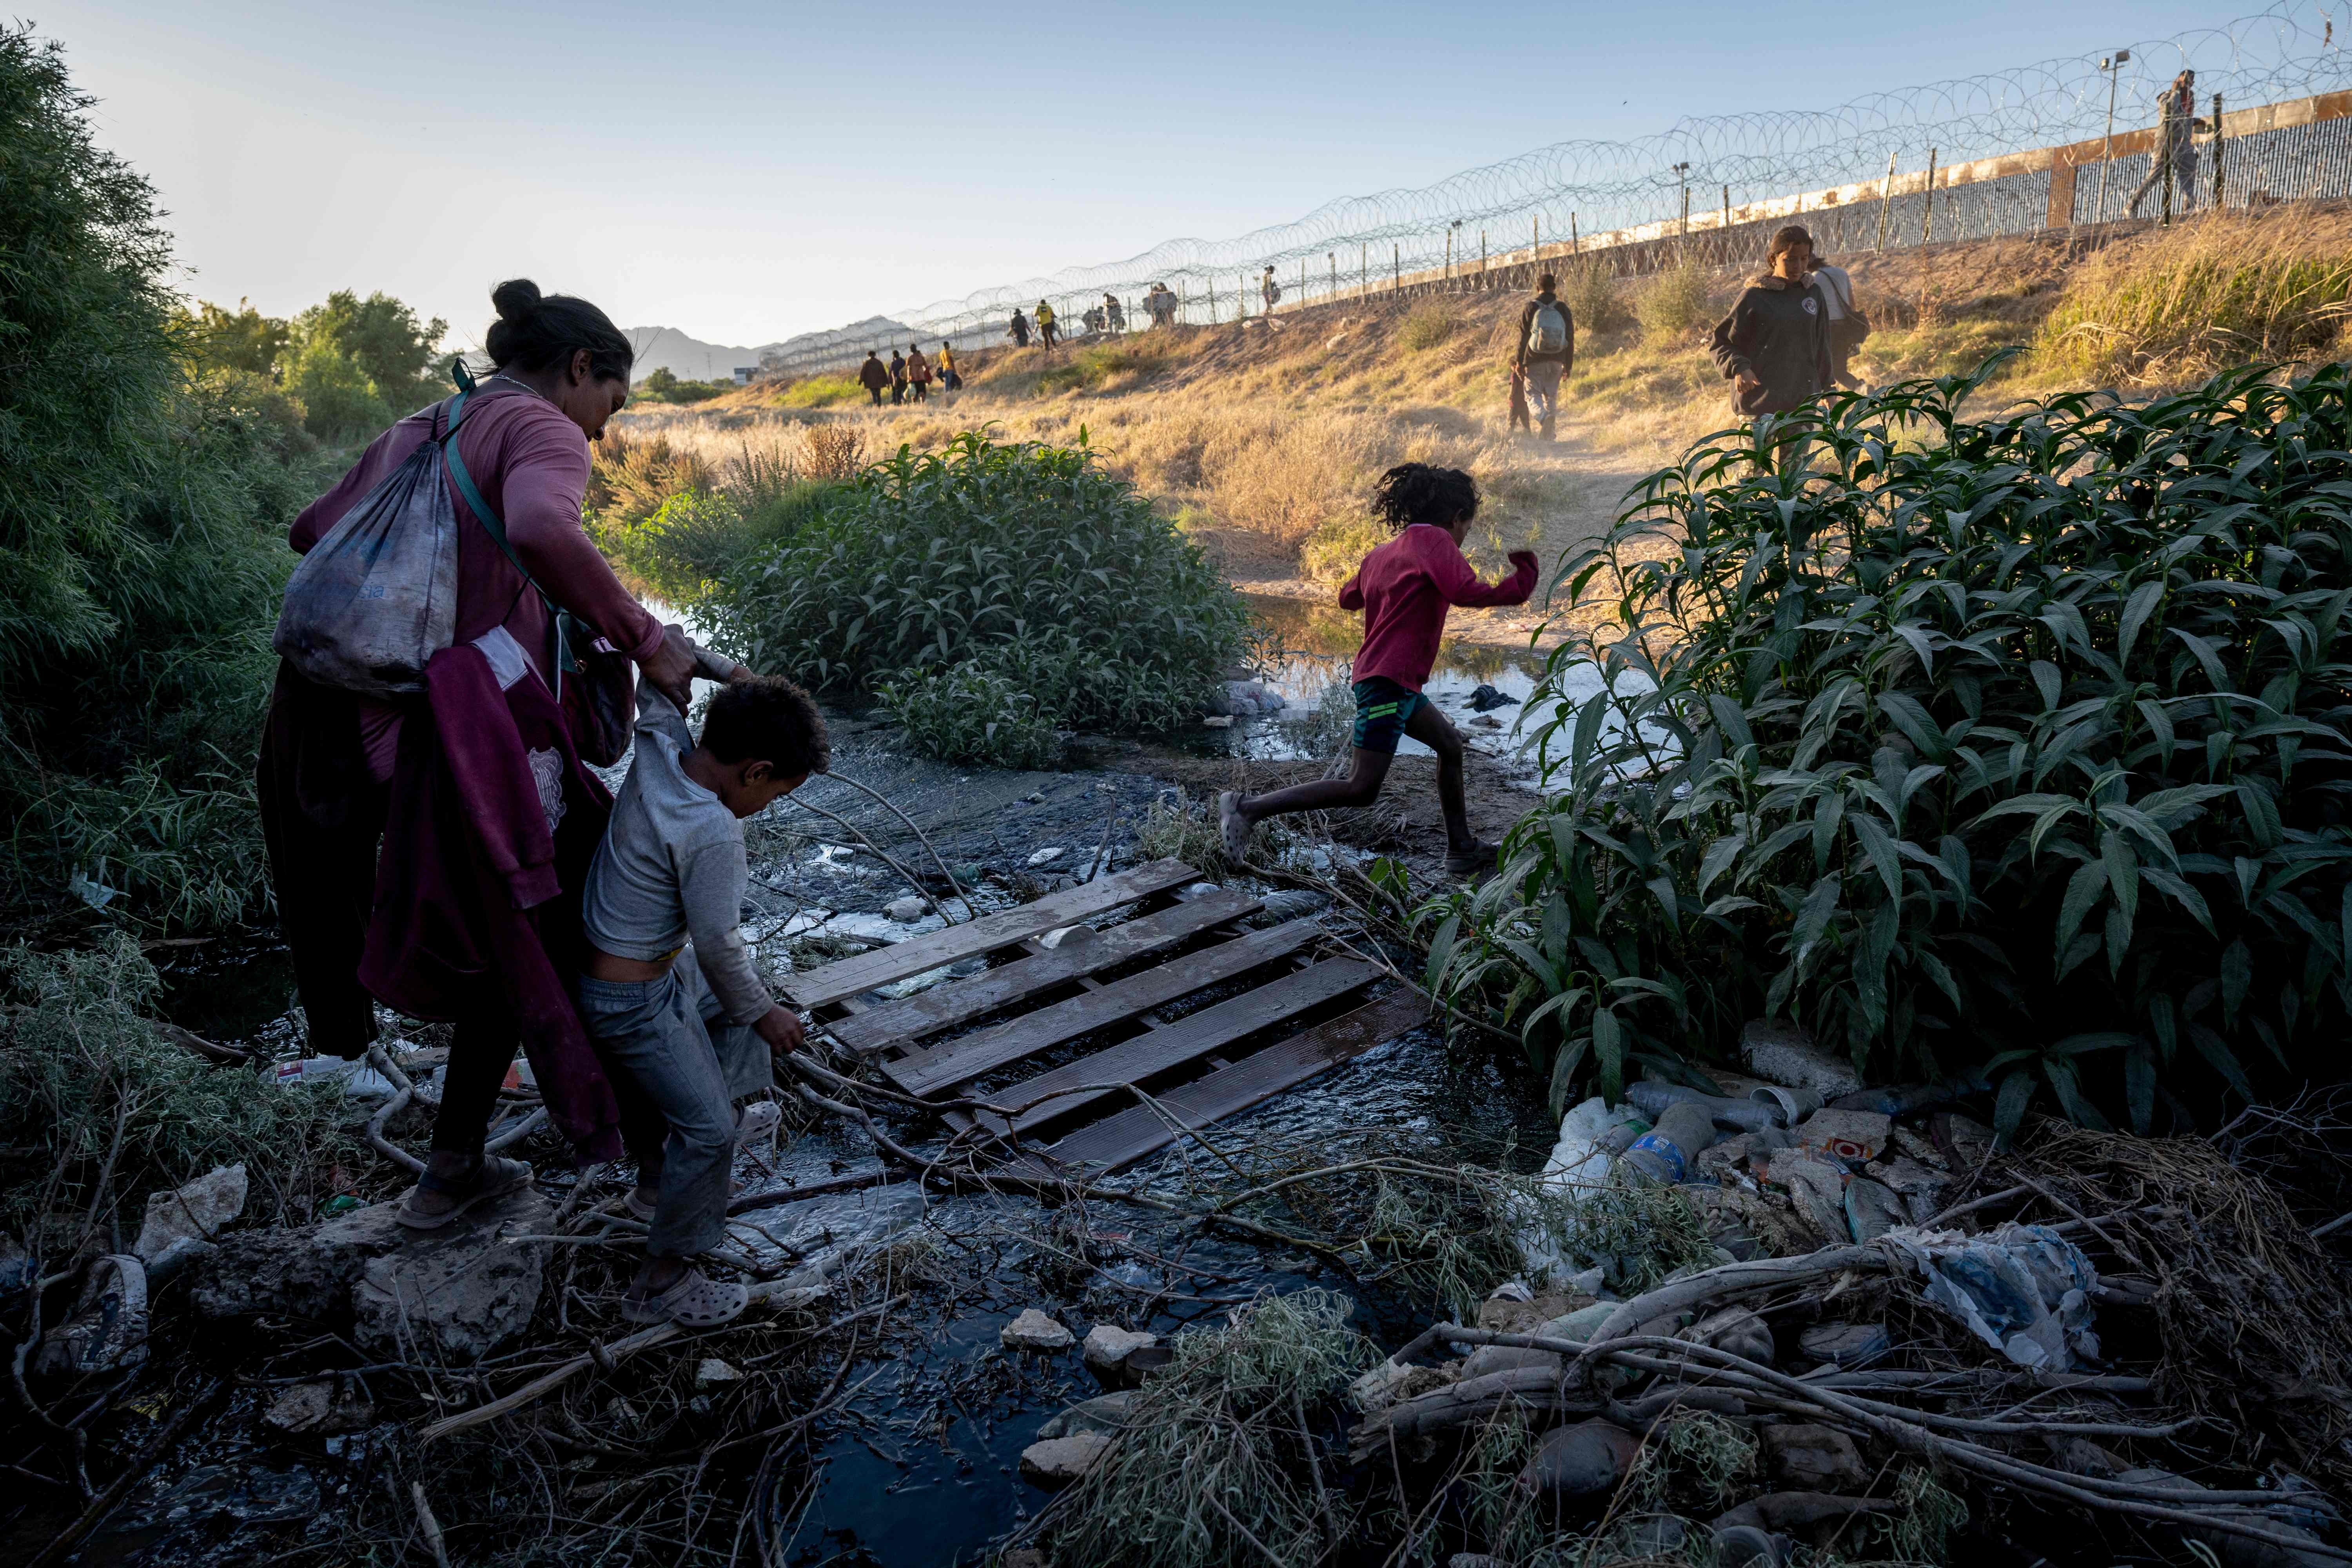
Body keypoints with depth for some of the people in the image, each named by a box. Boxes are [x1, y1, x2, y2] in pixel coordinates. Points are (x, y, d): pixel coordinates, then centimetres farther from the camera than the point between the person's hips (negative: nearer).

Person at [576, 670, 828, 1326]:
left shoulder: (661, 746, -12)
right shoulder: (712, 833, -32)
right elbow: (718, 945, -23)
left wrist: (727, 676, -9)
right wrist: (764, 1014, -8)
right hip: (630, 1001, -9)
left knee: (735, 995, 29)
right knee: (706, 1128, -1)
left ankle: (729, 1114, 47)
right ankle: (661, 1283, 12)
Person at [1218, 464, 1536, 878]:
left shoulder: (1383, 552, 15)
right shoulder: (1434, 540, -9)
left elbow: (1348, 597, 25)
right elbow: (1464, 592, -24)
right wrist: (1523, 579, -12)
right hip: (1390, 680, -11)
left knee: (1449, 744, 22)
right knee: (1362, 789, -11)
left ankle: (1462, 848, 28)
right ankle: (1248, 808, -12)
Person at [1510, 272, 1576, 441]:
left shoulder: (1531, 308, -2)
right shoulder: (1563, 308, 7)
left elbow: (1523, 337, -5)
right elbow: (1570, 339, 9)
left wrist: (1519, 361, 1)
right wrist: (1568, 366, 14)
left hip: (1535, 360, -3)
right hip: (1557, 361, 3)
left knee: (1534, 395, -1)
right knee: (1551, 396, 14)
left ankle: (1543, 417, -32)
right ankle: (1548, 432, 11)